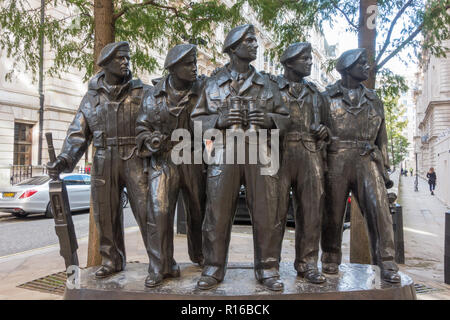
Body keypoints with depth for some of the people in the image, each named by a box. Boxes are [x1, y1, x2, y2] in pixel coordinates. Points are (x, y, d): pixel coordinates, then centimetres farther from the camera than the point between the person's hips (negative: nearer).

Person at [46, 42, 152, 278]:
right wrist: (64, 159, -7)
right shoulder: (92, 97, 12)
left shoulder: (142, 92, 6)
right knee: (105, 213, 8)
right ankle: (112, 260, 23)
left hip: (135, 159, -3)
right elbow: (78, 132, 7)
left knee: (146, 209, -6)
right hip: (104, 161, 3)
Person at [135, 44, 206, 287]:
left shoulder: (203, 90, 2)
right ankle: (161, 267, 2)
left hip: (194, 160, 1)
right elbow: (142, 128, 7)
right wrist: (150, 140, -14)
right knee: (159, 212, -10)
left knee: (198, 212, 12)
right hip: (162, 160, -1)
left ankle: (200, 256, 35)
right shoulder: (154, 96, 3)